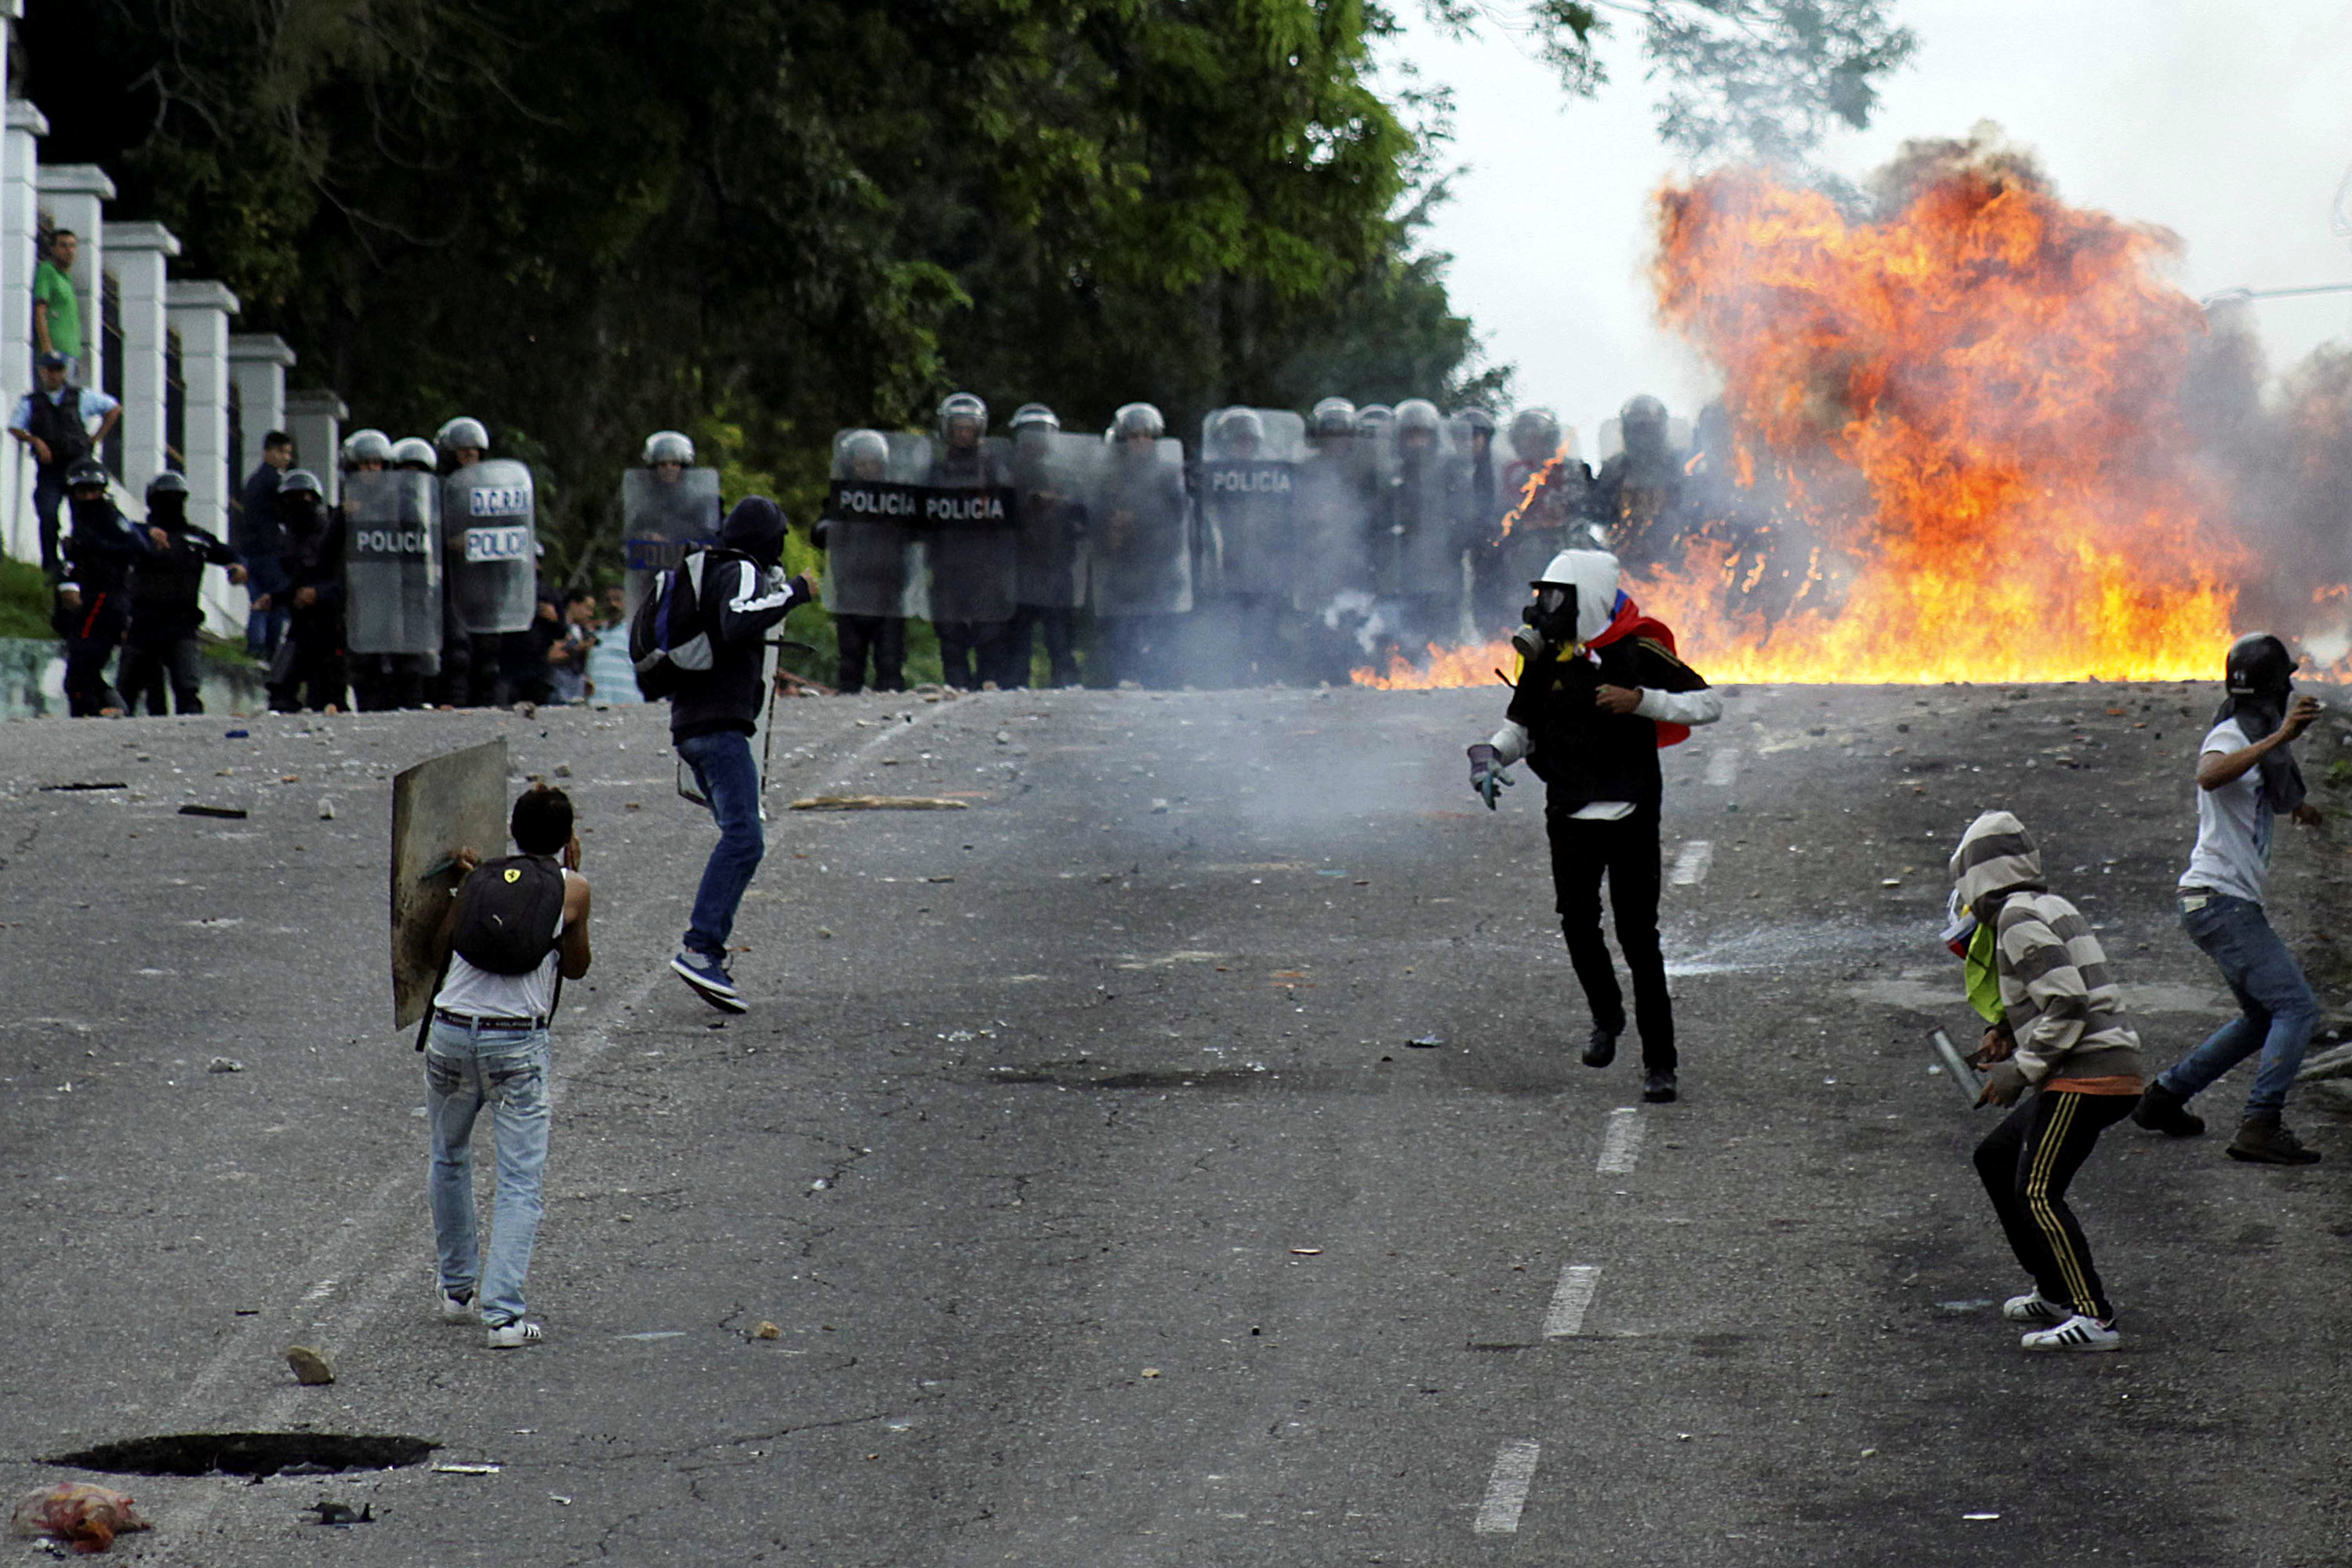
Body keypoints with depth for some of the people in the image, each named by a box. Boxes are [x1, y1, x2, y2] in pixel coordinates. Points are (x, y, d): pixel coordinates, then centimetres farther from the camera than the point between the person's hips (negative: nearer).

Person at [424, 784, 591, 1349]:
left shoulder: (481, 877, 11)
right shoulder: (569, 889, 5)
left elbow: (441, 951, 19)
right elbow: (576, 967, 19)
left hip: (451, 1031, 3)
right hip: (518, 1041, -3)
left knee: (449, 1160, 25)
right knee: (521, 1182, -1)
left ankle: (458, 1289, 33)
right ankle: (503, 1315, -13)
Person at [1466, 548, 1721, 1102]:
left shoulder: (1638, 652, -6)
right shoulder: (1545, 659, 7)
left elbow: (1708, 704, -5)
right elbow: (1521, 726, 20)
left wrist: (1640, 700, -18)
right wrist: (1490, 755, -1)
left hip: (1631, 813, -4)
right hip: (1571, 817, 4)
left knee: (1638, 936, -6)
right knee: (1577, 921, -9)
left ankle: (1660, 1062, 0)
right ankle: (1606, 1015, 19)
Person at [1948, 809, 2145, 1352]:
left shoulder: (2020, 920, -11)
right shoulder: (2054, 907, 19)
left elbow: (2068, 1003, -20)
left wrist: (2021, 1070, -14)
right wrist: (2009, 1030, 18)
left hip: (2083, 1075, -10)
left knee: (2036, 1192, -16)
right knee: (1995, 1159, 21)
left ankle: (2093, 1318, -24)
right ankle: (2056, 1293, 23)